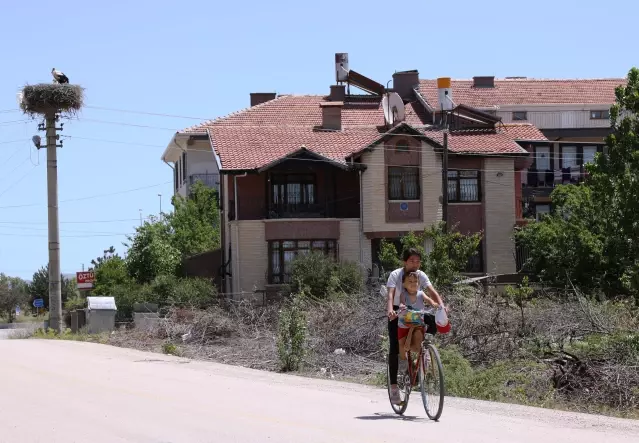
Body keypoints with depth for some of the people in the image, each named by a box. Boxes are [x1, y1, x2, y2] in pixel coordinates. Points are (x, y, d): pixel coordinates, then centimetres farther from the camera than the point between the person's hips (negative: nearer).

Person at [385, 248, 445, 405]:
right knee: (395, 348, -16)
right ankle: (394, 387, -12)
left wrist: (441, 305, -40)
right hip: (397, 312, -4)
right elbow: (390, 295, -33)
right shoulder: (395, 275, -19)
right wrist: (390, 310, -53)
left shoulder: (421, 275, -8)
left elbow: (432, 292, -20)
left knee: (436, 321, -24)